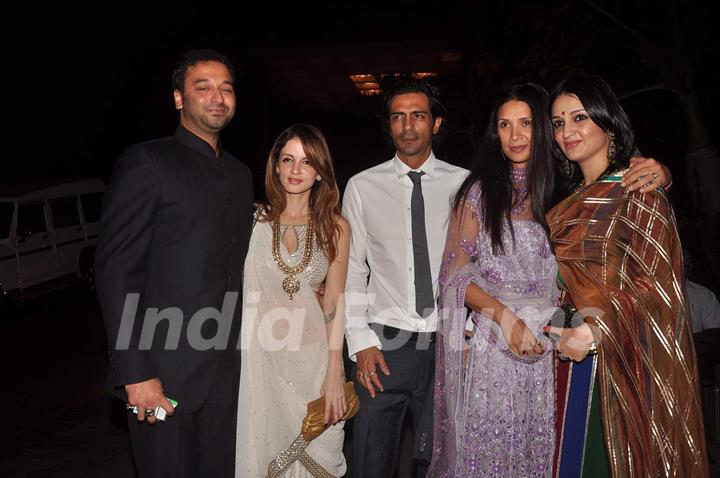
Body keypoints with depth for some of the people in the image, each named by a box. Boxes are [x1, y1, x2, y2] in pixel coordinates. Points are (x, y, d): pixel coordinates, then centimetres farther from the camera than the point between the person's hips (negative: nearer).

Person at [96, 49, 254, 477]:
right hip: (163, 370, -6)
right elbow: (116, 270, -12)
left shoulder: (240, 174, 13)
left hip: (225, 370, 6)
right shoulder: (146, 163, -7)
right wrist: (134, 372, -16)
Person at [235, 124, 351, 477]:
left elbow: (334, 302, 0)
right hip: (259, 357, 0)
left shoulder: (335, 228, 0)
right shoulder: (253, 220, -3)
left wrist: (334, 373, -5)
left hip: (312, 359, 1)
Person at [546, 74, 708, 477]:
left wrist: (594, 331, -25)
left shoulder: (639, 195, -8)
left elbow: (654, 285, -14)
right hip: (572, 356, 6)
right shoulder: (572, 201, 13)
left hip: (618, 359, -6)